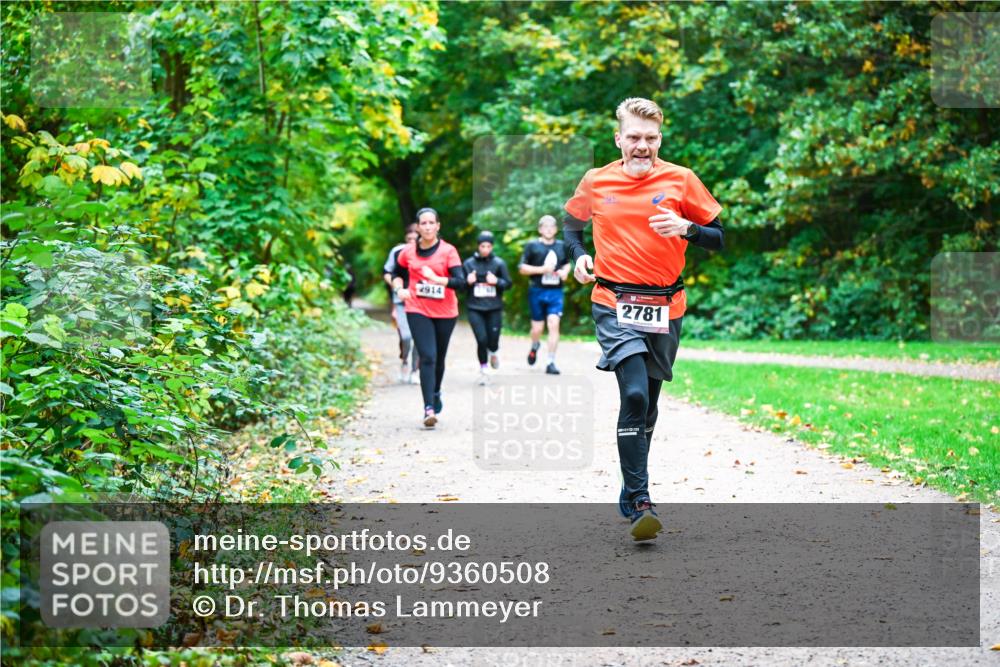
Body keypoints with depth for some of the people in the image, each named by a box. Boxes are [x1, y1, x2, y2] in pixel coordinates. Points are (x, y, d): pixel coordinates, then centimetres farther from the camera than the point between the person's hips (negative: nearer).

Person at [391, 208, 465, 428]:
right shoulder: (408, 252, 1)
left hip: (445, 313, 0)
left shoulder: (448, 251, -7)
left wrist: (437, 279, -30)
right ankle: (429, 409, -16)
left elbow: (461, 282, -17)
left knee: (439, 358, 16)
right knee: (427, 357, -13)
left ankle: (436, 393, 44)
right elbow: (396, 273, 19)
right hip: (417, 311, 0)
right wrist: (399, 289, 0)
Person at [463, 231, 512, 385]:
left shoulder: (499, 263, 2)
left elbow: (508, 283, 3)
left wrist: (497, 281, -15)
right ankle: (483, 369, 12)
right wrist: (468, 281, -14)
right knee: (482, 340, -9)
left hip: (494, 308, 0)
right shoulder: (469, 263, 3)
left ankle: (494, 353, 37)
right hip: (475, 308, 0)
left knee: (493, 341, -1)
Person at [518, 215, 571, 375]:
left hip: (555, 291, 2)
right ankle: (535, 346, 40)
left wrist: (565, 272, 3)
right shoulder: (532, 246, 0)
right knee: (537, 327, 4)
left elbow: (567, 264, 25)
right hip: (537, 291, -1)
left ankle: (551, 363, -8)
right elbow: (522, 268, -2)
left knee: (554, 324, -12)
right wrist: (541, 269, -13)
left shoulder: (562, 246, 10)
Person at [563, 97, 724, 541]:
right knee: (634, 394, -20)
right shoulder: (595, 182, 3)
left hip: (665, 308, 2)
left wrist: (687, 229, -16)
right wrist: (578, 255, 4)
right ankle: (639, 504, -20)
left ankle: (630, 496, 31)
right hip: (614, 305, -2)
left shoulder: (681, 180, 0)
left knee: (647, 403, 13)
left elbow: (719, 239, 3)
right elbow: (571, 222, 23)